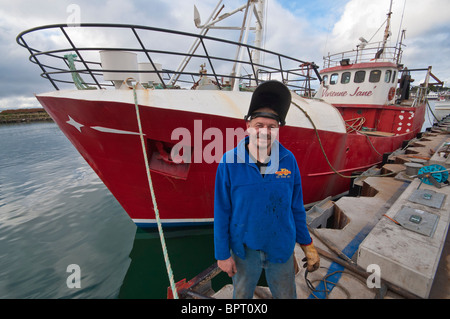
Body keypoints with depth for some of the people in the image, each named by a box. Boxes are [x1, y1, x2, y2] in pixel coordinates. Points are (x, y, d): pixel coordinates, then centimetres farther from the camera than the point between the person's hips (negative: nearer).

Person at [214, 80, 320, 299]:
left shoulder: (288, 160, -13)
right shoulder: (229, 162, -20)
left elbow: (296, 207, -2)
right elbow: (222, 212, -13)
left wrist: (307, 244, 5)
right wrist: (222, 253, -7)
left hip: (281, 248, 2)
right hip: (245, 248, -1)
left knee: (286, 295, 26)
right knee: (242, 294, 26)